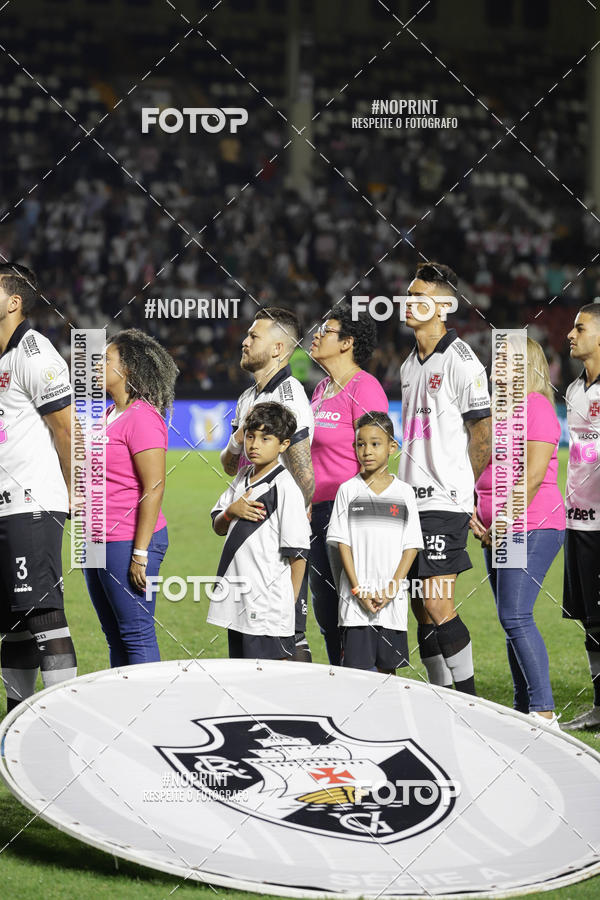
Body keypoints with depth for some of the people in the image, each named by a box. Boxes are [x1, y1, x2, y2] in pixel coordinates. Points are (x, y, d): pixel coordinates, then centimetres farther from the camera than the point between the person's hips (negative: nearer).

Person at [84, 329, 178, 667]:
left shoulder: (143, 417, -14)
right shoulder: (111, 414, 15)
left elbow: (154, 488, -18)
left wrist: (141, 553, -21)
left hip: (130, 541, -10)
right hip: (100, 542, 10)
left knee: (137, 635, -6)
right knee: (116, 638, 14)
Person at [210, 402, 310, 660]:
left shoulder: (285, 487, -12)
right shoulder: (242, 479, 12)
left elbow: (297, 551, -12)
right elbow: (218, 527, 20)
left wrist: (288, 603, -11)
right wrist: (231, 511, -4)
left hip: (268, 608, -8)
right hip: (237, 604, 8)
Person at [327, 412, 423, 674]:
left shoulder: (403, 493, 4)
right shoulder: (349, 490, 3)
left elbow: (411, 546, 3)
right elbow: (342, 542, 1)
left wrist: (391, 589, -8)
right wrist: (358, 590, -8)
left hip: (393, 601, 1)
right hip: (356, 600, -1)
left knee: (388, 667, 5)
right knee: (358, 667, -6)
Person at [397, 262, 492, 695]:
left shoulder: (460, 361, -9)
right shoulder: (410, 364, 17)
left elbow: (484, 433, -9)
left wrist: (460, 487, -3)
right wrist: (406, 487, 16)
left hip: (445, 502, -8)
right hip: (411, 499, 8)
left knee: (437, 607, -12)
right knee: (423, 610, 7)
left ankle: (470, 703, -4)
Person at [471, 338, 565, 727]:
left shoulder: (537, 407, -9)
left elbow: (532, 476, -16)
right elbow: (483, 469, 24)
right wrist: (473, 513, 9)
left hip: (532, 528, -9)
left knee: (515, 616, -16)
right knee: (512, 619, 8)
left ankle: (544, 710, -15)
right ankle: (524, 708, 12)